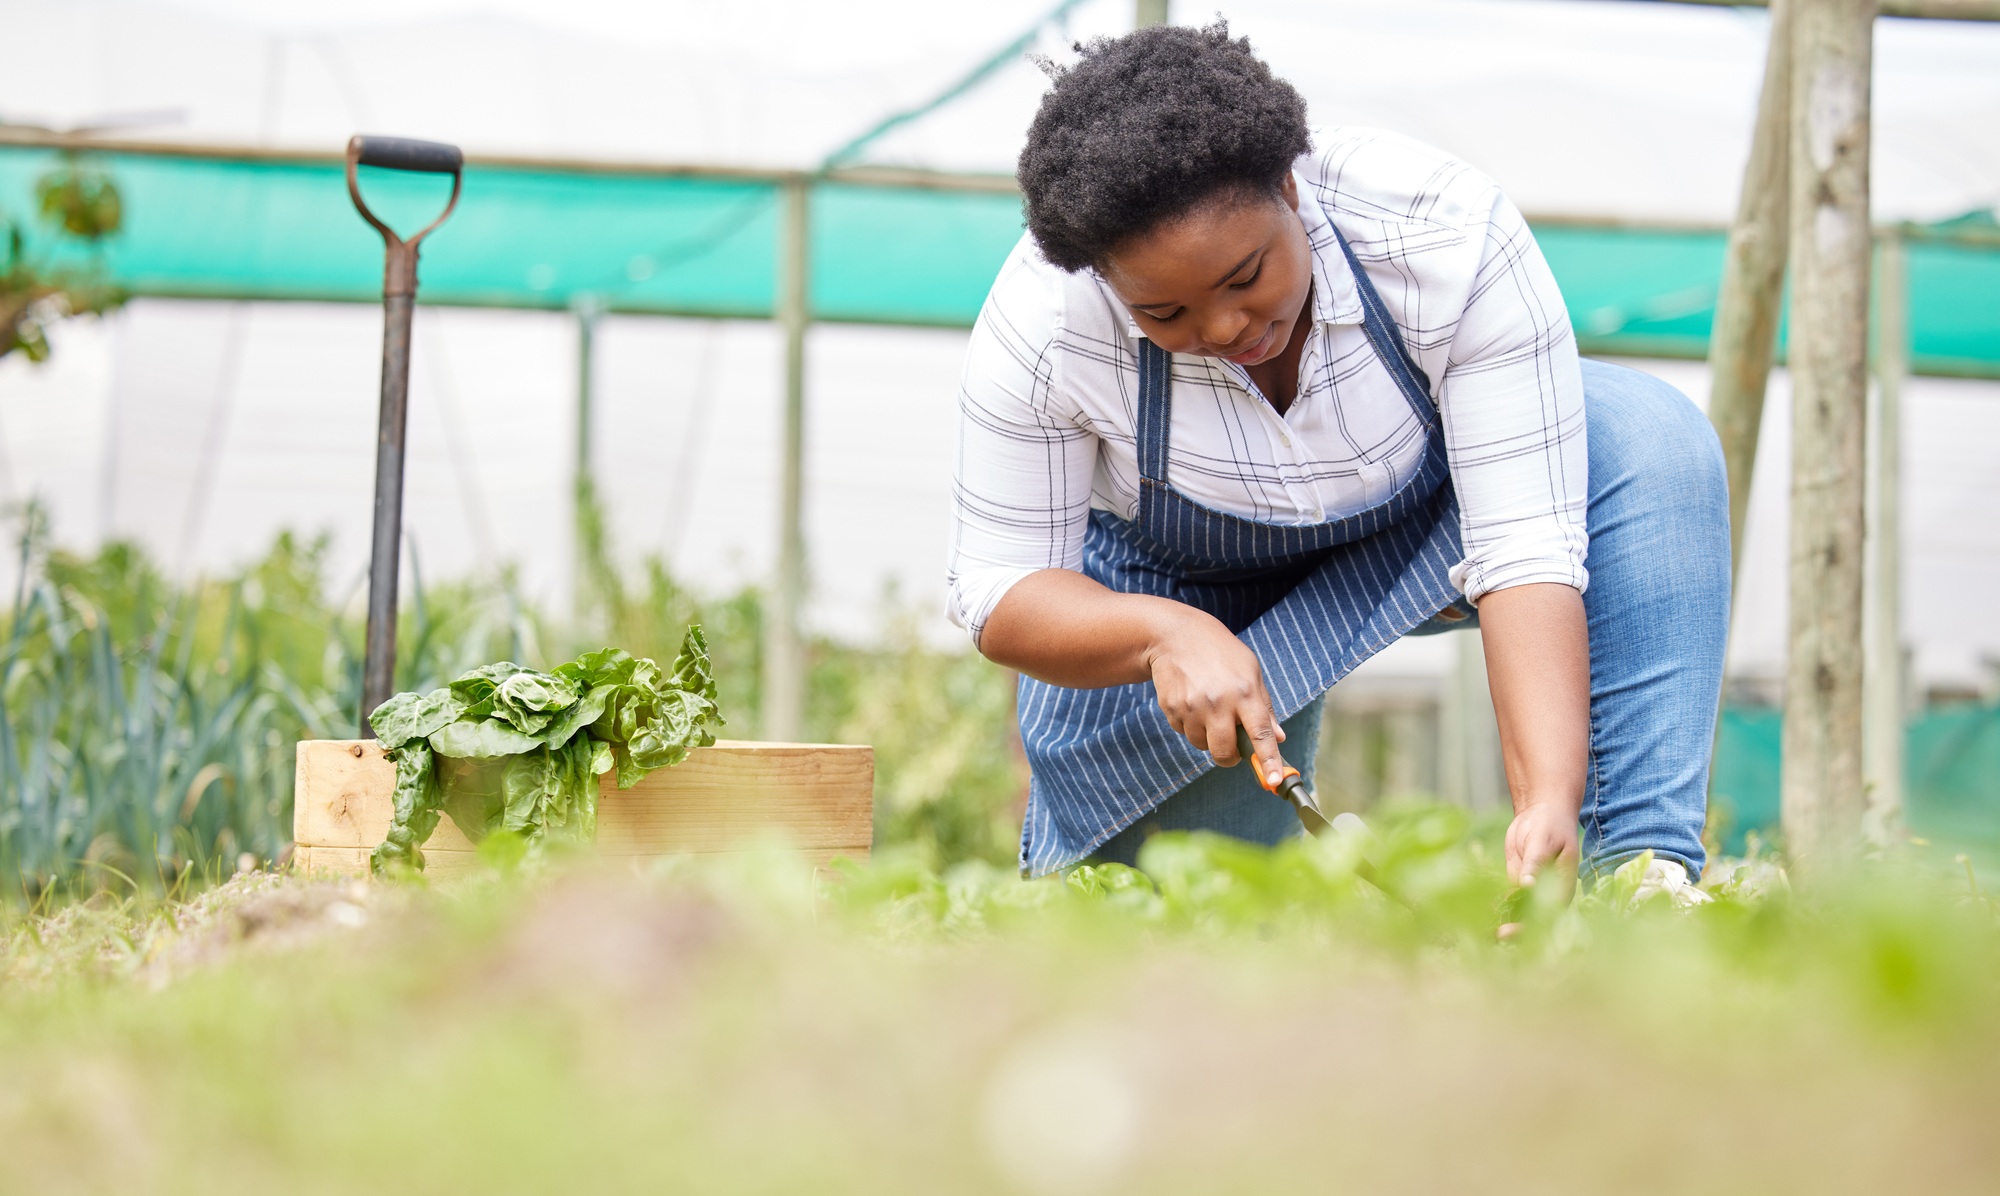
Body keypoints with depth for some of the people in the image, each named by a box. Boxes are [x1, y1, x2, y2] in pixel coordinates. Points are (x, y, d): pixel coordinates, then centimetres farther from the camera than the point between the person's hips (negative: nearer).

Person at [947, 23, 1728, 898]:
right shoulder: (1038, 328, -33)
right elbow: (1001, 594, -23)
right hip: (1172, 586, 0)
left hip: (1422, 519, 0)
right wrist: (1166, 634, -45)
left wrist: (1548, 804, -51)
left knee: (1652, 442, -29)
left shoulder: (1448, 236, -35)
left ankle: (1643, 860, -29)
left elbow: (1527, 544, -37)